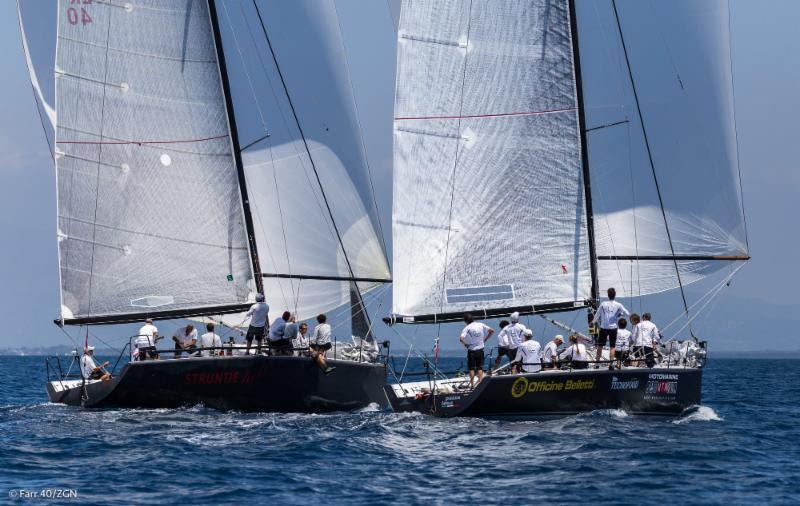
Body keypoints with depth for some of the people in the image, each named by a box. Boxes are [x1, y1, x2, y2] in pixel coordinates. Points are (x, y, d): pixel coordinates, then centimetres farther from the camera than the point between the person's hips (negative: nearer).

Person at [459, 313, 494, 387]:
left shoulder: (467, 328, -12)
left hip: (471, 350, -3)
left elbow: (461, 339, -24)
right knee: (480, 368, 10)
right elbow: (492, 331, 4)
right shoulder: (481, 325, 0)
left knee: (471, 368, 6)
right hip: (480, 349, 3)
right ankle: (480, 383, 6)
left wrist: (465, 344, -5)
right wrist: (485, 340, 9)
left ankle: (472, 384, 5)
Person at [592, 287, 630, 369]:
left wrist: (593, 321, 28)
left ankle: (597, 363, 14)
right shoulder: (618, 305, -5)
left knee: (600, 346, 11)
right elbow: (627, 314, -5)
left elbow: (597, 315, 8)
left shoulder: (603, 304, -2)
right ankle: (611, 364, -4)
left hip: (604, 328, 1)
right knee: (612, 347, 4)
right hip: (613, 328, -1)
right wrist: (620, 314, 15)